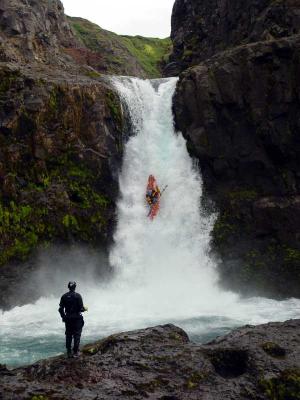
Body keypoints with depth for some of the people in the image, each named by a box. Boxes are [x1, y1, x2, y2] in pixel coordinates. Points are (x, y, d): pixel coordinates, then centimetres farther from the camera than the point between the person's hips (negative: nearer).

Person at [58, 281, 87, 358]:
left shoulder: (64, 296, 1)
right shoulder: (78, 296, -11)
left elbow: (61, 309, 2)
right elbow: (81, 308, -13)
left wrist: (63, 317, 17)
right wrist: (84, 309, 9)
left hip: (68, 318, 3)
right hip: (77, 318, -3)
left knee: (68, 335, 10)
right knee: (77, 335, 4)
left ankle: (69, 352, 12)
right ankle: (75, 352, 3)